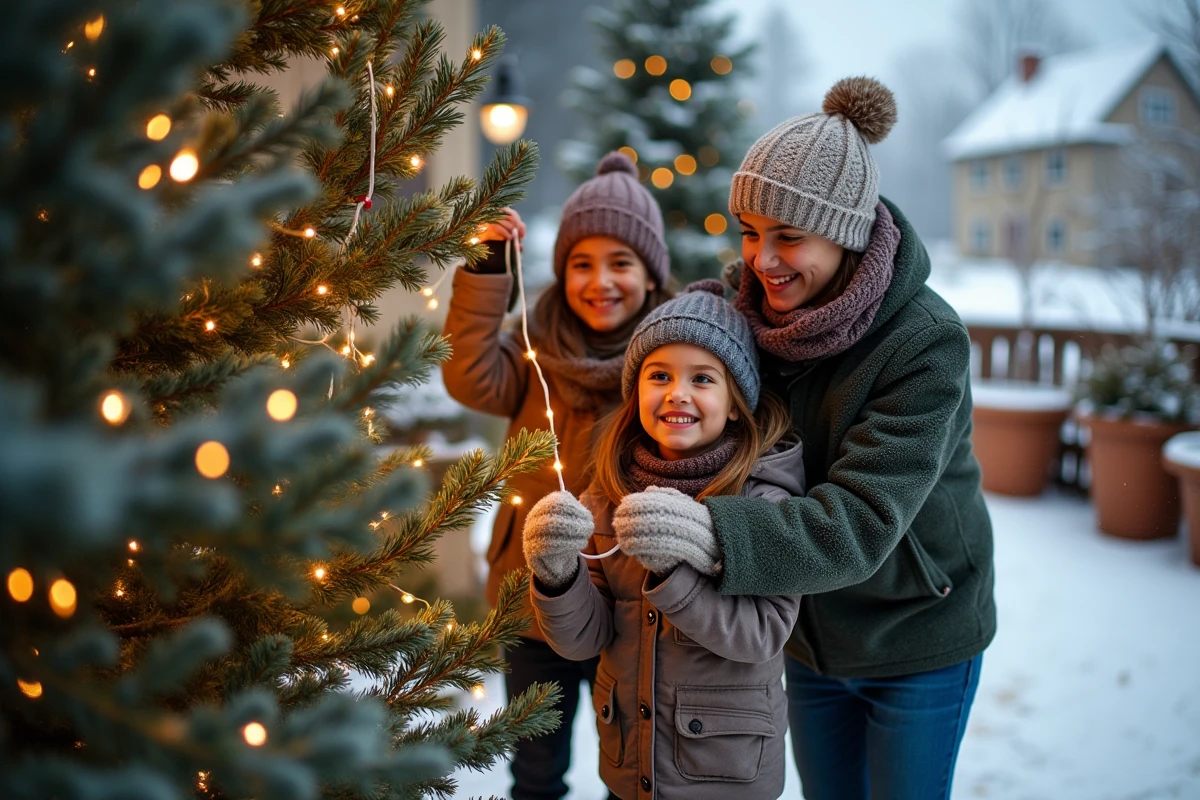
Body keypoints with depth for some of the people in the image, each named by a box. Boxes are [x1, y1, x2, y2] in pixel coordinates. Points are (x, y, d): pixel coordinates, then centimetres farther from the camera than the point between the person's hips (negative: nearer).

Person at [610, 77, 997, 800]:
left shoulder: (927, 341, -27)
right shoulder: (752, 305, -11)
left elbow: (860, 522, -35)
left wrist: (714, 534, -50)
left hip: (918, 639, -4)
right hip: (809, 633, 5)